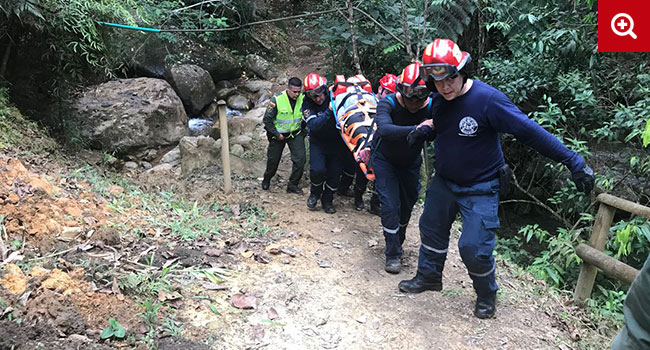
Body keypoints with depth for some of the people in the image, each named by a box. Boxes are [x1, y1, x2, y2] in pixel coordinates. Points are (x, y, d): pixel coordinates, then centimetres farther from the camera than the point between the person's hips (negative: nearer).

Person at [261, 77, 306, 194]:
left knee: (300, 159, -11)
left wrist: (303, 131, 0)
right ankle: (266, 179, 40)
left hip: (295, 133, 2)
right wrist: (277, 134, -13)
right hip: (278, 134, -2)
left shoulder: (303, 99, -13)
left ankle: (293, 185, 6)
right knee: (273, 160, 11)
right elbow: (267, 120, -14)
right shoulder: (276, 100, -23)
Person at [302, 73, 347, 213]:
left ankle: (327, 200, 24)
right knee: (317, 170, -17)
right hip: (318, 142, -1)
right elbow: (313, 125, -29)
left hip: (337, 142, 1)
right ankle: (315, 193, 13)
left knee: (334, 174, 2)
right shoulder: (307, 104, -14)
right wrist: (329, 111, -38)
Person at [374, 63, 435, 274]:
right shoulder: (388, 104, -30)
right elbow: (384, 129, -50)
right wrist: (416, 129, -61)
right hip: (385, 160, -3)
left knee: (407, 204, 14)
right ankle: (393, 254, 3)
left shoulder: (431, 108, -25)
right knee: (390, 205, -10)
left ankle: (398, 242, 39)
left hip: (410, 162, 3)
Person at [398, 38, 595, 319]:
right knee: (431, 229, 18)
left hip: (480, 188, -6)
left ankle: (487, 295, 23)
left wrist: (573, 161, -23)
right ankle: (429, 276, 42)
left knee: (474, 248, -7)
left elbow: (529, 131, -24)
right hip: (444, 181, 7)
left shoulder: (487, 99, -25)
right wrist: (423, 133, -7)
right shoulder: (439, 99, -5)